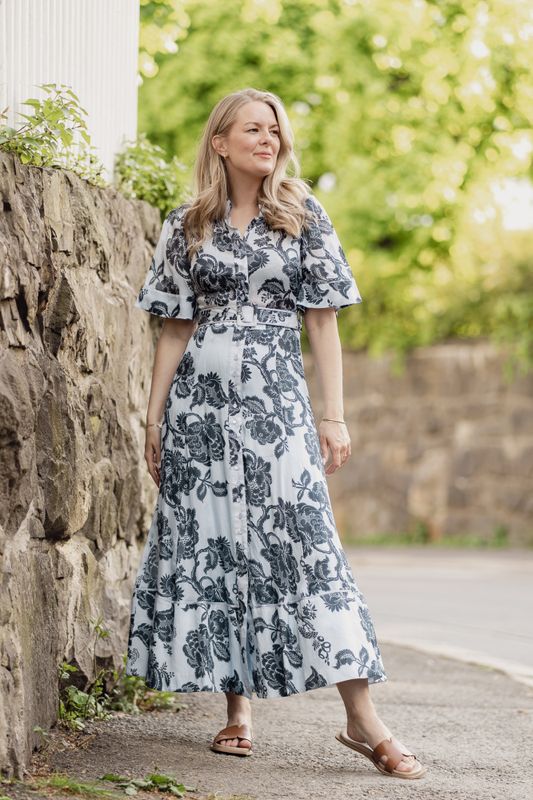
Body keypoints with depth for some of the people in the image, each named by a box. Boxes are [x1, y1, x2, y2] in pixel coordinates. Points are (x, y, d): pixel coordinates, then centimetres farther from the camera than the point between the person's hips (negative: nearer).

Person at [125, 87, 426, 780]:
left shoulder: (303, 216, 7)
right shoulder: (188, 225, 8)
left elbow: (323, 323, 4)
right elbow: (174, 329, 10)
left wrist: (334, 416, -2)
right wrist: (155, 417, 5)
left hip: (275, 399, -2)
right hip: (199, 401, 2)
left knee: (305, 542, -10)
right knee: (210, 545, 1)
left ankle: (363, 721, -11)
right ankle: (236, 709, 12)